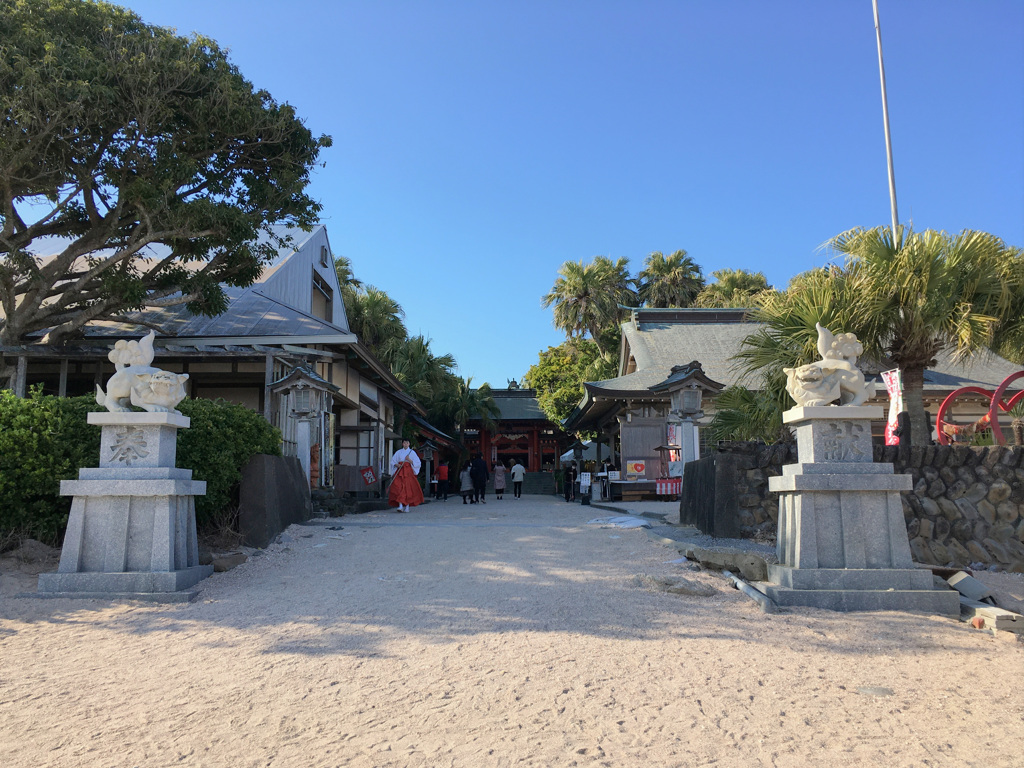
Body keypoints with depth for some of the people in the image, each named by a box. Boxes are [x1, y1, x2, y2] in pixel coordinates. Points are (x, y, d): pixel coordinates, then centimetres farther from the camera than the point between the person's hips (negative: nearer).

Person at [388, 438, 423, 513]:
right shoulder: (398, 452, 13)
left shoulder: (412, 452, 9)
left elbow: (417, 463, 4)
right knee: (398, 487, -16)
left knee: (409, 488, -8)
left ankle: (407, 506, 0)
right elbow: (393, 461, 13)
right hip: (400, 471, 1)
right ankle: (400, 505, -20)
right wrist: (397, 465, -7)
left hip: (409, 471, -1)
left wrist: (409, 460, -11)